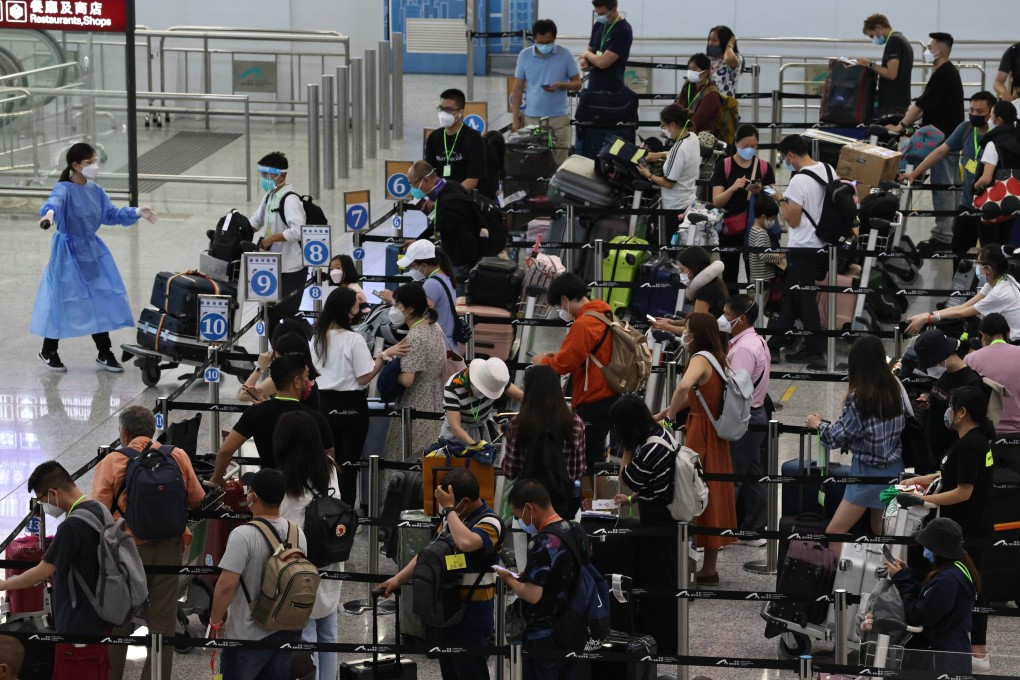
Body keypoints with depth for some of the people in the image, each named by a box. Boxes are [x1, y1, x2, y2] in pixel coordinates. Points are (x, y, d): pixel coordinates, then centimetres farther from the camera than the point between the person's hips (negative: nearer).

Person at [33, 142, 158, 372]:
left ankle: (105, 353, 19)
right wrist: (49, 213, -61)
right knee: (64, 301, -1)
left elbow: (111, 214, 18)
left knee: (101, 299, 7)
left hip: (92, 251, 7)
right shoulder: (64, 189, -17)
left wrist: (136, 213, 8)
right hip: (69, 252, -7)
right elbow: (55, 202, -39)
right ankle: (48, 351, 18)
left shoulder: (95, 190, 6)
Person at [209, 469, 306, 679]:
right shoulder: (298, 533, 0)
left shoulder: (243, 535, -22)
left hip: (249, 636, -6)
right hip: (288, 631, 6)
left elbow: (227, 585, -23)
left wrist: (215, 621, -9)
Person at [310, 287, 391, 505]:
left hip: (326, 404, 6)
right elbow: (364, 378, -17)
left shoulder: (318, 338, 2)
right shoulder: (354, 340, -18)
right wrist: (383, 356, -12)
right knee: (349, 463, 2)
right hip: (351, 406, -6)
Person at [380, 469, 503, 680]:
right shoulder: (455, 517, 8)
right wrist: (398, 579, 8)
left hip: (472, 615, -9)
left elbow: (466, 543, -38)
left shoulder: (489, 523, -17)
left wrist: (449, 509, -26)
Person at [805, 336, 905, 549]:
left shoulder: (859, 397, -20)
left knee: (834, 532, -8)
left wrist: (818, 424, 7)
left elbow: (836, 437, -12)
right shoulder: (894, 388, 1)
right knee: (879, 528, 20)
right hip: (893, 467, 8)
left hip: (869, 472, -8)